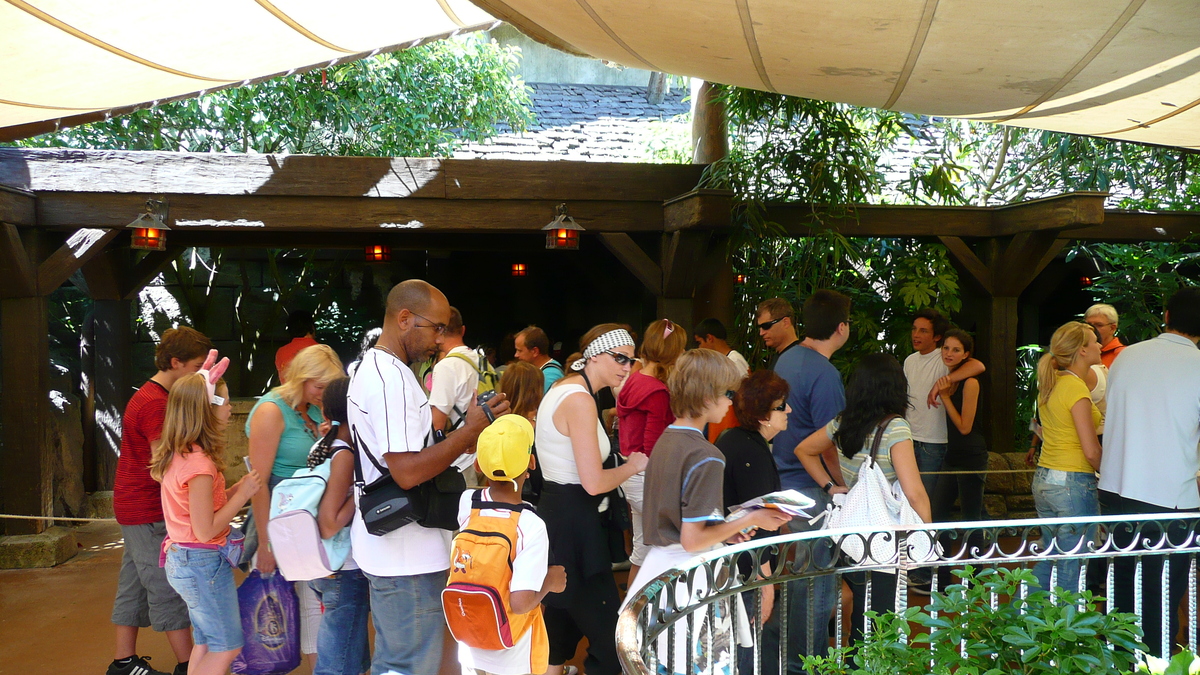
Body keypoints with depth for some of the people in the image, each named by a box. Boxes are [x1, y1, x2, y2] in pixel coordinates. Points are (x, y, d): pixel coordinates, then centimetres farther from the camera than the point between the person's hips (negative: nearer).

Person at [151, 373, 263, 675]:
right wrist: (243, 494, -16)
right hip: (203, 562, -9)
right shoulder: (199, 464, -24)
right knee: (227, 647, 2)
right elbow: (206, 530, -23)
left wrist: (238, 487, 3)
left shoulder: (177, 455, 5)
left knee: (205, 645, 17)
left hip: (181, 559, 9)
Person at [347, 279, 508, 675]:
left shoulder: (375, 369, 15)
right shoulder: (391, 378, -19)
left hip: (389, 549, 10)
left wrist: (463, 437, 9)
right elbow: (408, 472, -25)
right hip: (408, 556, -10)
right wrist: (470, 431, -17)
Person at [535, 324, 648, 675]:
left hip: (557, 514, 11)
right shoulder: (580, 400, -19)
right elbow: (594, 483, -23)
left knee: (564, 615, 20)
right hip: (573, 524, -11)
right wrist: (632, 465, -7)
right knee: (609, 632, -6)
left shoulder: (564, 389, 12)